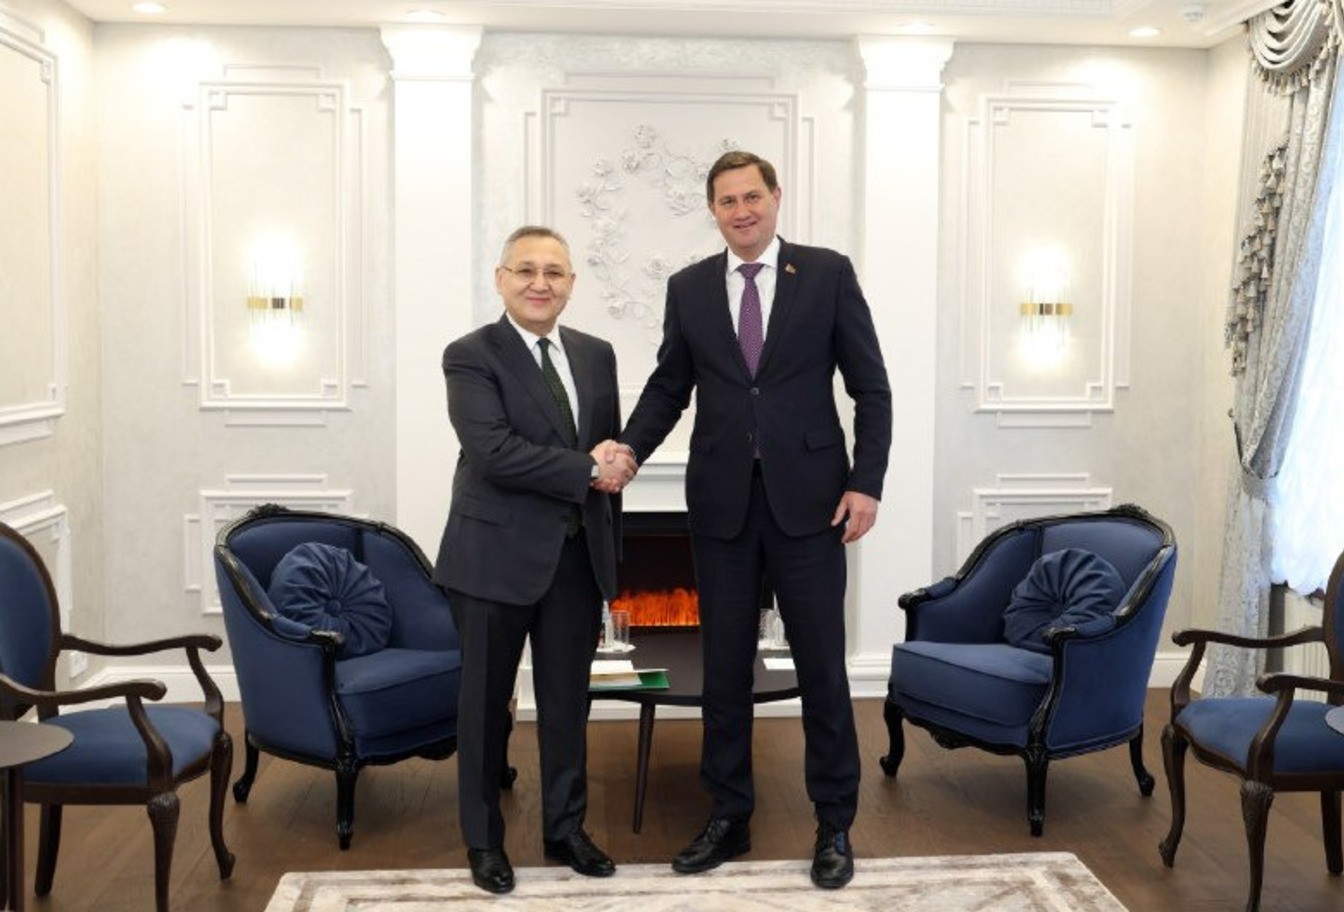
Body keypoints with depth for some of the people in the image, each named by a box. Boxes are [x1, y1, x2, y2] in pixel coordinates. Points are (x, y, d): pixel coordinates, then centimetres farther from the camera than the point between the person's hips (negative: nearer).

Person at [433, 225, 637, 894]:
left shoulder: (596, 355, 9)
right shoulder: (470, 356, -8)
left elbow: (610, 458, 13)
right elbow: (493, 451, -22)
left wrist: (610, 555, 11)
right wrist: (588, 471, -18)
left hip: (578, 558, 5)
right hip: (497, 558, -4)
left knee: (568, 702, 13)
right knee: (486, 703, 9)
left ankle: (565, 828, 29)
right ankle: (483, 839, 24)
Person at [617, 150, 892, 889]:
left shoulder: (828, 273, -1)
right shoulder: (688, 288, 7)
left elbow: (870, 387, -1)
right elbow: (669, 385, 11)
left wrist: (866, 482, -9)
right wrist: (629, 447, -7)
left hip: (808, 496, -2)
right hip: (721, 500, 3)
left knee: (821, 664, 5)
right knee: (724, 664, 9)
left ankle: (834, 823, 18)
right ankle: (728, 815, 23)